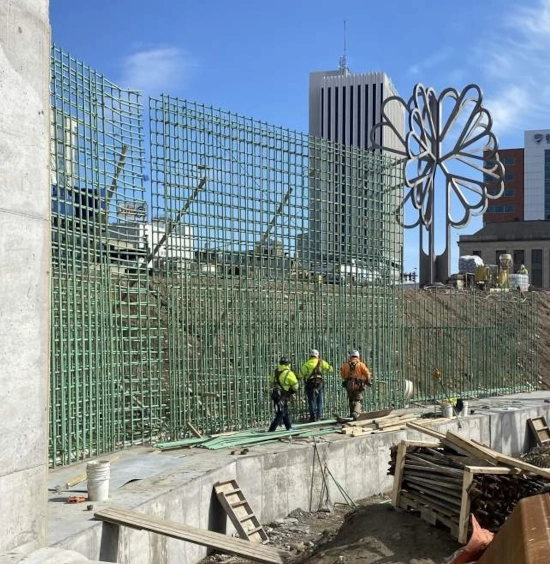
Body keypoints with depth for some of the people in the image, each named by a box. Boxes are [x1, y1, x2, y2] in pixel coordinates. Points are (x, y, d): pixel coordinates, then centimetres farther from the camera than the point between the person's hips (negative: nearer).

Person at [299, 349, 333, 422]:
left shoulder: (306, 364, -1)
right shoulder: (321, 363, 3)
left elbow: (300, 376, 0)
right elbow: (330, 369, 7)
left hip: (310, 384, -2)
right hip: (320, 383, 2)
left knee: (311, 401, 4)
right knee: (319, 401, 11)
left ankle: (313, 417, 1)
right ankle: (319, 417, 9)